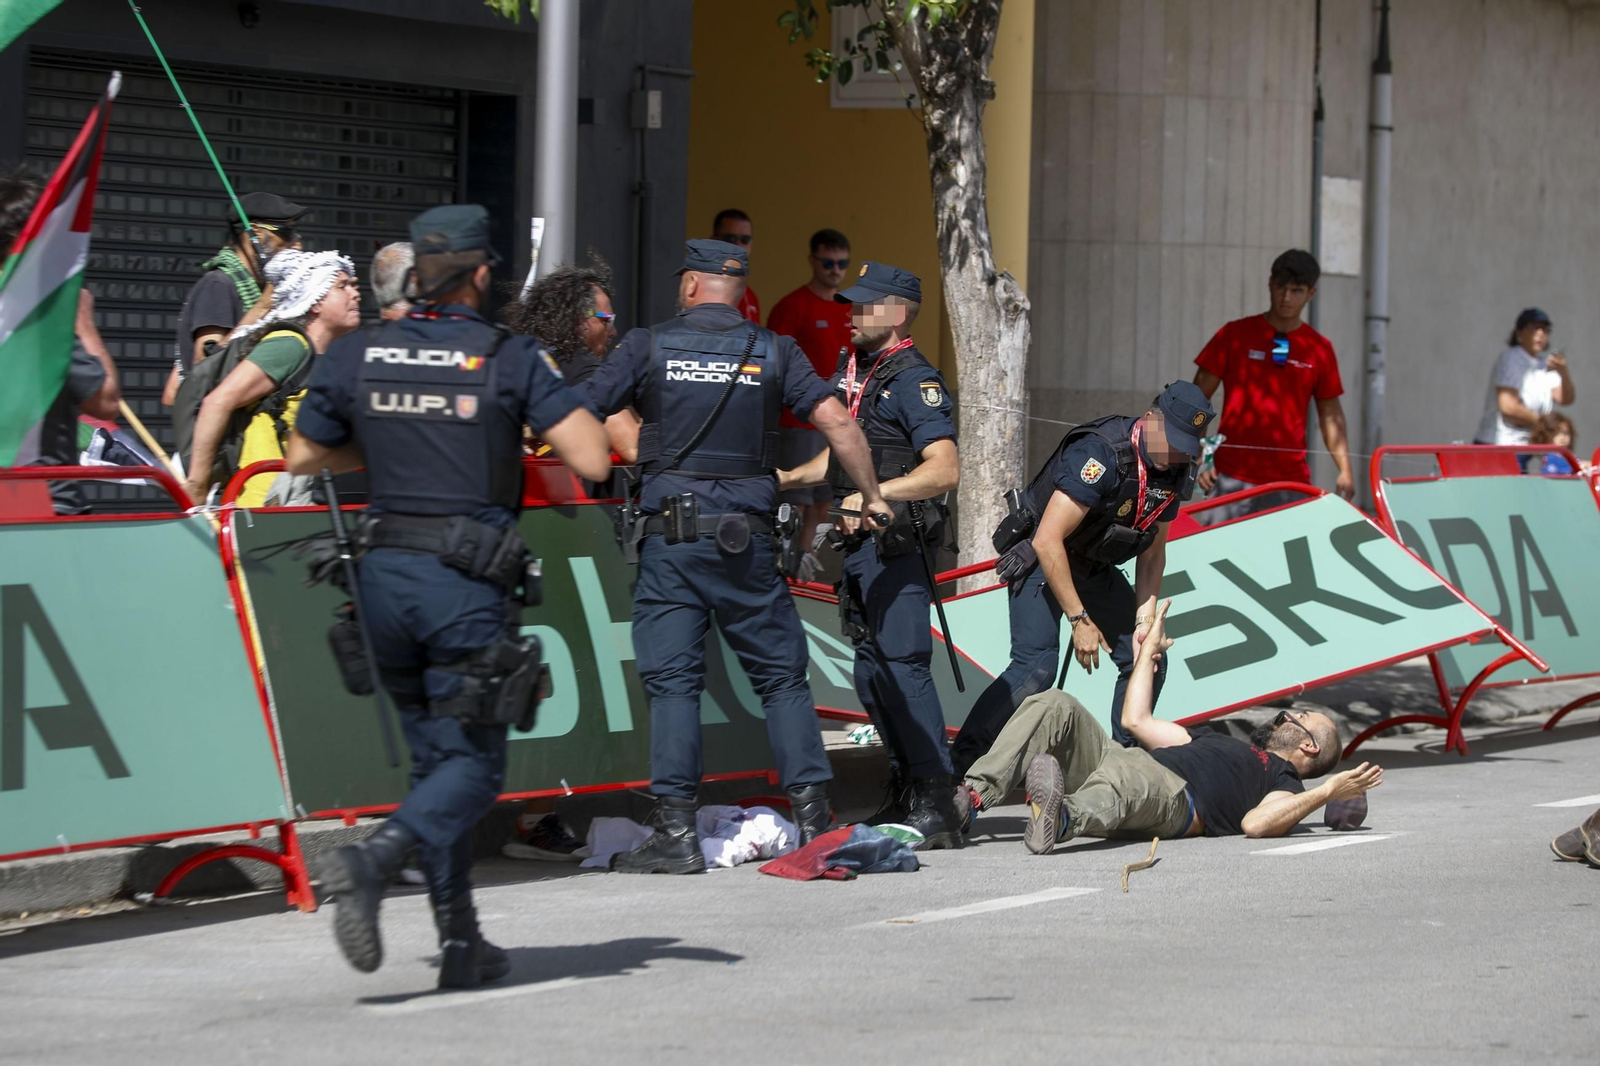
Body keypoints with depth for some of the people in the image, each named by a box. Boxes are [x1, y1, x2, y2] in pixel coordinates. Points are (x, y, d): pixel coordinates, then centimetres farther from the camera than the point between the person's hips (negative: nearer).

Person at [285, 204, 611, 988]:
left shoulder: (356, 358, 5)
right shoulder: (511, 361, -6)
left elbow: (302, 459, 17)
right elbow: (593, 461, -11)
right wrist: (567, 407, 9)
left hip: (385, 570, 5)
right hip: (467, 578, -5)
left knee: (434, 756, 15)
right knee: (473, 765, 1)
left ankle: (461, 944, 14)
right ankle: (370, 863, -25)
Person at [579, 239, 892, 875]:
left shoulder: (649, 347, 1)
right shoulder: (772, 352, 5)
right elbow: (836, 422, -3)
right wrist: (872, 496, 8)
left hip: (668, 536, -2)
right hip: (747, 538, 2)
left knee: (671, 680, -1)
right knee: (781, 676, 9)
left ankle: (675, 831, -6)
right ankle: (813, 817, 5)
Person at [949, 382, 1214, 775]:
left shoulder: (1175, 471, -7)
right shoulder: (1100, 455, -31)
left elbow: (1152, 551, 6)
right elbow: (1048, 541, -32)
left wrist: (1145, 620, -7)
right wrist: (1080, 620, -30)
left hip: (1095, 567, 8)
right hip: (1040, 561, -8)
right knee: (1036, 666, -22)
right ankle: (959, 764, -17)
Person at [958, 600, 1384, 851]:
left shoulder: (1287, 784, 19)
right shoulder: (1224, 744, 43)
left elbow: (1257, 823, -6)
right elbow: (1136, 720, 45)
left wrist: (1328, 792, -9)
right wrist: (1149, 651, 52)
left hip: (1170, 796, -8)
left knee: (1125, 771, -43)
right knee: (1056, 706, -16)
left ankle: (1062, 819, -77)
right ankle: (971, 797, -35)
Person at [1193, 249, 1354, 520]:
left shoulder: (1320, 349, 10)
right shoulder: (1235, 335, 4)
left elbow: (1330, 415, 14)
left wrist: (1345, 470, 1)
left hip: (1291, 483, 2)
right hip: (1233, 479, -2)